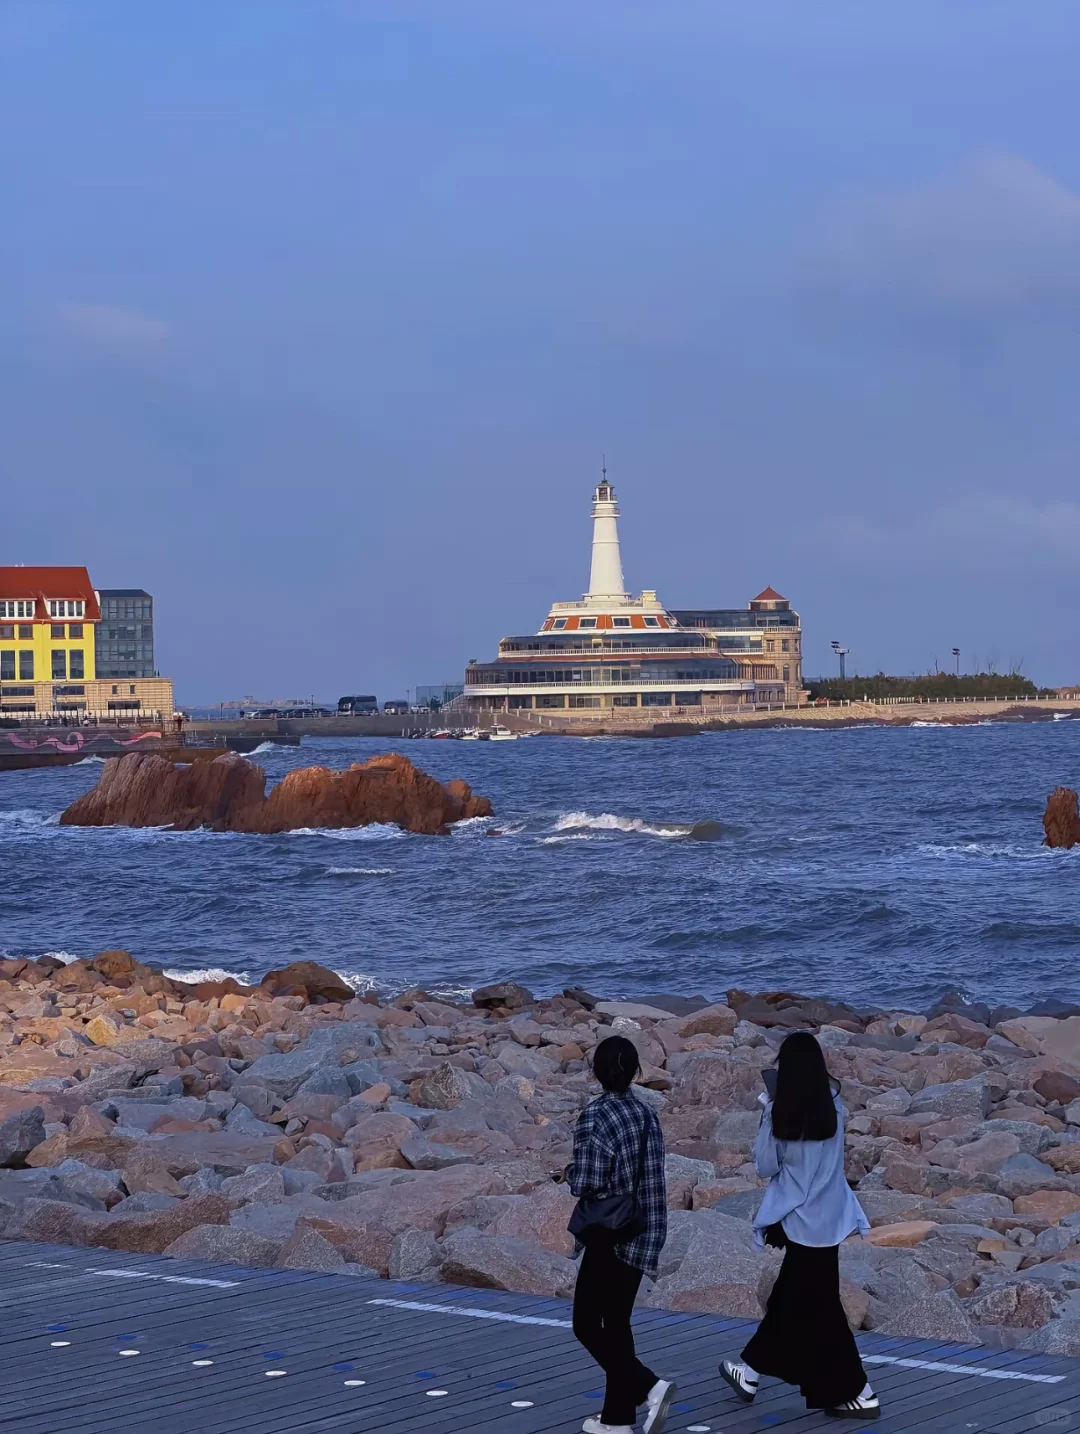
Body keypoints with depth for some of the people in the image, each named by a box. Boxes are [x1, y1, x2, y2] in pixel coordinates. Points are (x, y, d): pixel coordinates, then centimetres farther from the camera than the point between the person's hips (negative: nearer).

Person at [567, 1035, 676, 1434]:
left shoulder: (594, 1115, -16)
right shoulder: (647, 1114, 5)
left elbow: (586, 1183, -19)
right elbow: (652, 1173, 9)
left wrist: (571, 1172, 1)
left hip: (611, 1233, -7)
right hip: (643, 1232, 7)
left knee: (587, 1324, 2)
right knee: (616, 1323, 15)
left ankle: (649, 1388, -14)